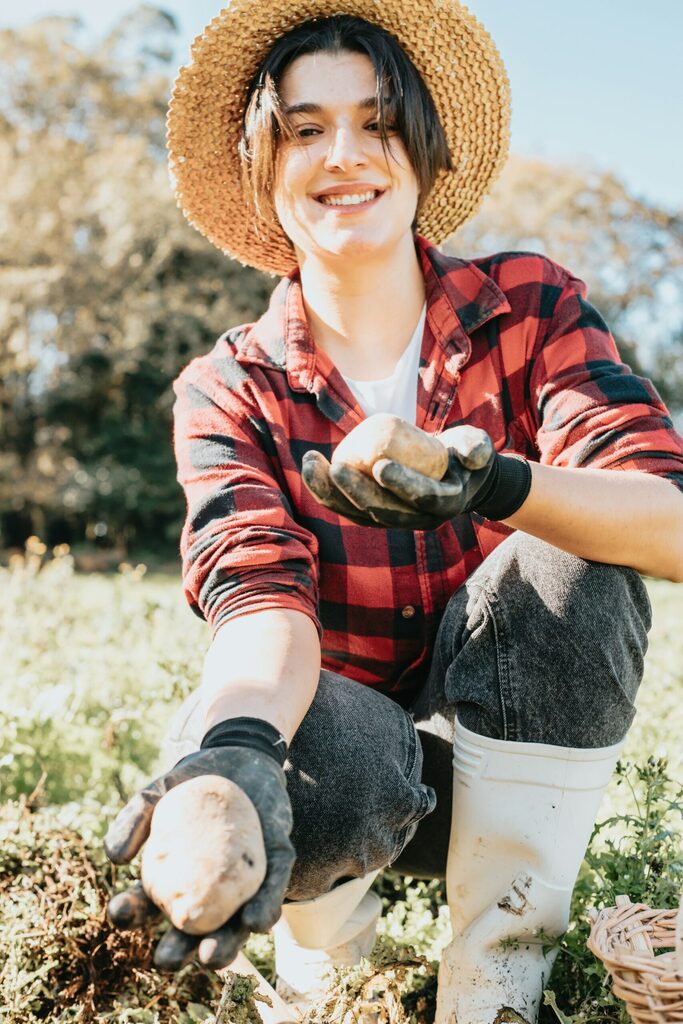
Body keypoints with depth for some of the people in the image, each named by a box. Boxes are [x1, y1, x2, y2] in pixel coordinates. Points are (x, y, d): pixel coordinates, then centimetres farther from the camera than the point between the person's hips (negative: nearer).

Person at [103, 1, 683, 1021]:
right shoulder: (230, 389, -5)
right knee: (256, 753, -35)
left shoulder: (531, 306, -5)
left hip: (517, 748, 1)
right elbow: (263, 595, -22)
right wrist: (238, 740, -47)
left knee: (572, 565, -28)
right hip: (356, 748, 0)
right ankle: (326, 920, 4)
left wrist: (500, 487, -43)